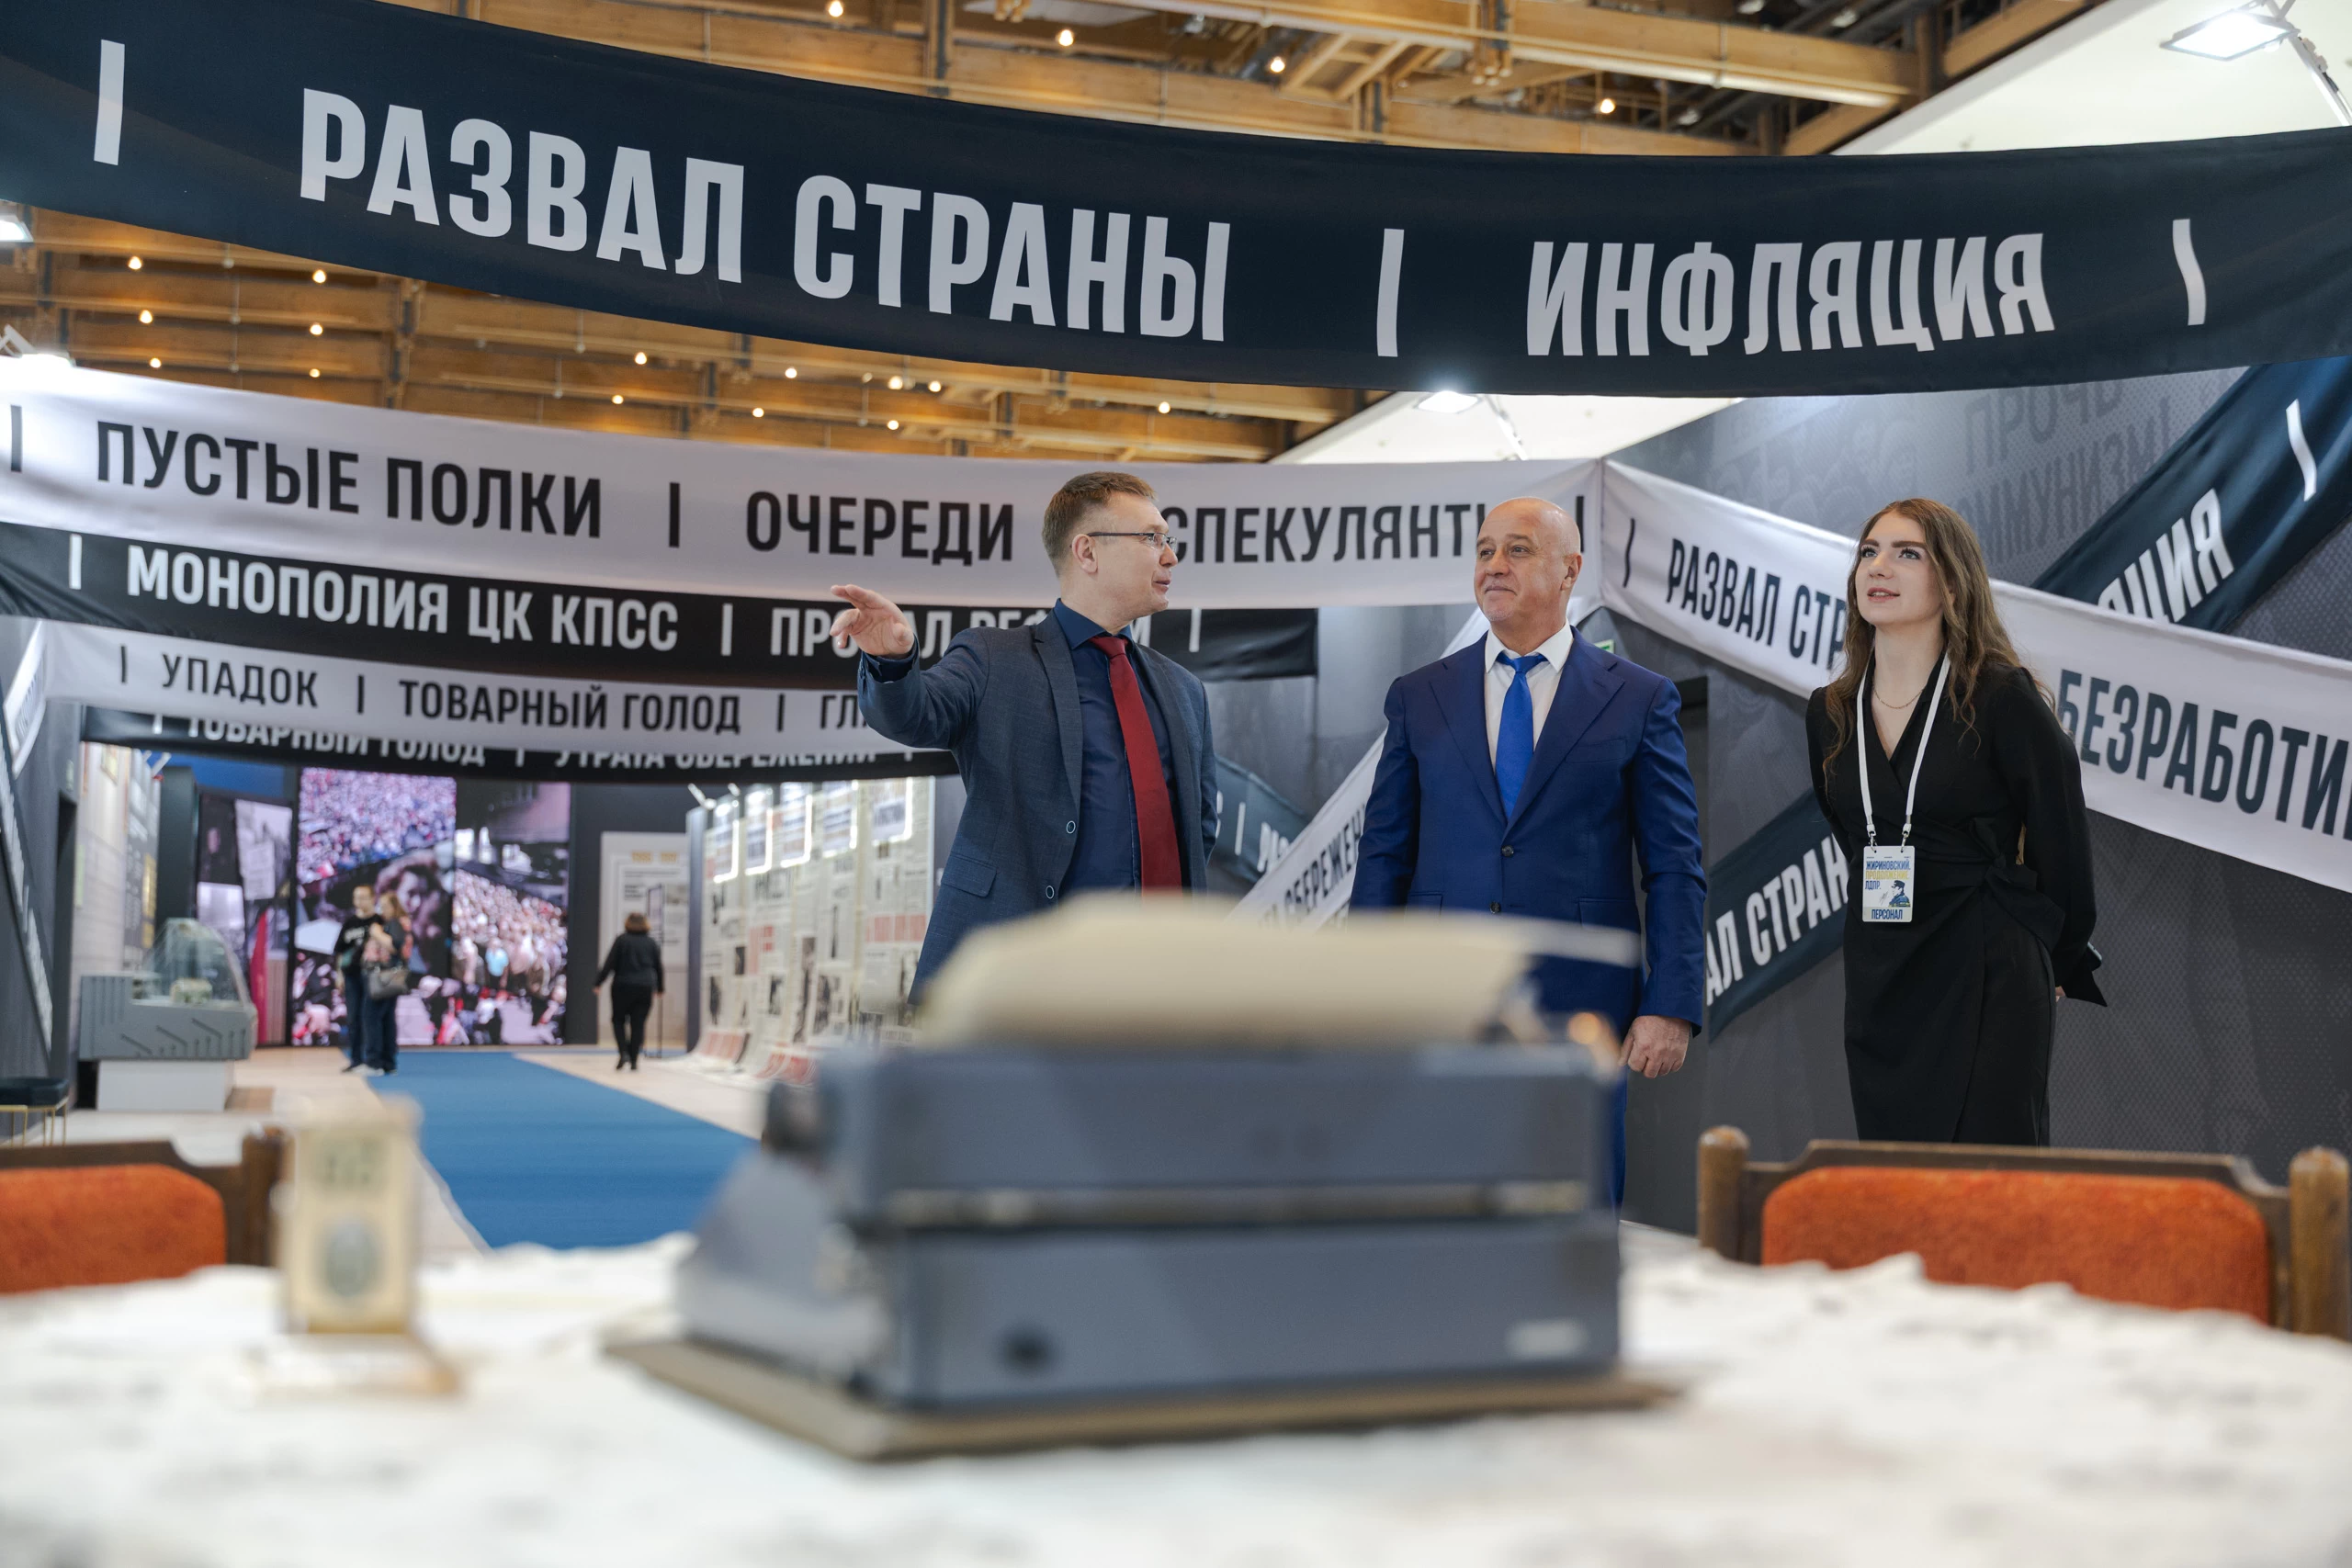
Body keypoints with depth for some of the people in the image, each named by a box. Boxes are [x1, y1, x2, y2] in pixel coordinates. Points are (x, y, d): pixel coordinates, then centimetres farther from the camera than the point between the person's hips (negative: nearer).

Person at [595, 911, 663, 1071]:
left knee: (618, 1020, 11)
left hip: (623, 987, -2)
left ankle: (624, 1053, -8)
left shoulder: (621, 940, -3)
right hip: (645, 988, 2)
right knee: (638, 1024, 4)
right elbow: (658, 967, 13)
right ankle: (633, 1060, 1)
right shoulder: (652, 943, 7)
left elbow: (610, 963, -6)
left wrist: (599, 982, -1)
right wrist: (659, 988, 24)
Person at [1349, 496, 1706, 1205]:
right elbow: (1383, 855, 9)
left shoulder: (1639, 699, 4)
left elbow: (1675, 869, 2)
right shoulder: (1419, 697, 9)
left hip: (1580, 1010, -1)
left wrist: (1672, 1006, -6)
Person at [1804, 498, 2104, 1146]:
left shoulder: (2001, 698, -8)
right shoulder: (1831, 714, 8)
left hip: (1987, 992, -5)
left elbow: (2061, 849, -1)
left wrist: (2057, 966, 9)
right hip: (1878, 990, 6)